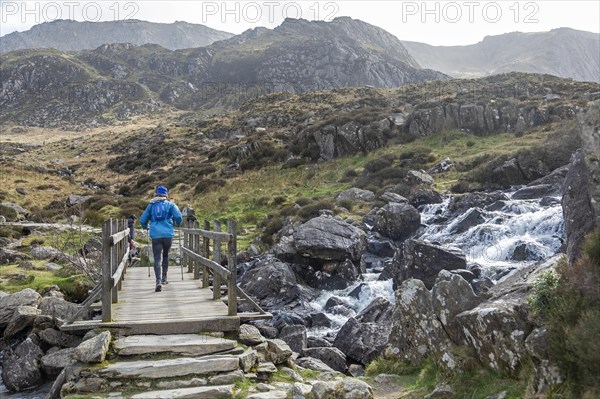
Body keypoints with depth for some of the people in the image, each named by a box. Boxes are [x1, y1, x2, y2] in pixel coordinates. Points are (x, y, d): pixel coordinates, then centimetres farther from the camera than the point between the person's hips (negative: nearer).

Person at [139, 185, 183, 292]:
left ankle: (159, 281, -21)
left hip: (155, 235, 0)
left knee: (157, 259, -4)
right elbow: (178, 217, -7)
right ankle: (164, 278, 26)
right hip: (168, 234, 0)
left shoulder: (151, 205, 12)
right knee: (165, 256, 21)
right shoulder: (170, 205, 6)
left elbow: (142, 220, 12)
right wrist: (178, 224, 15)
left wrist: (145, 227, 33)